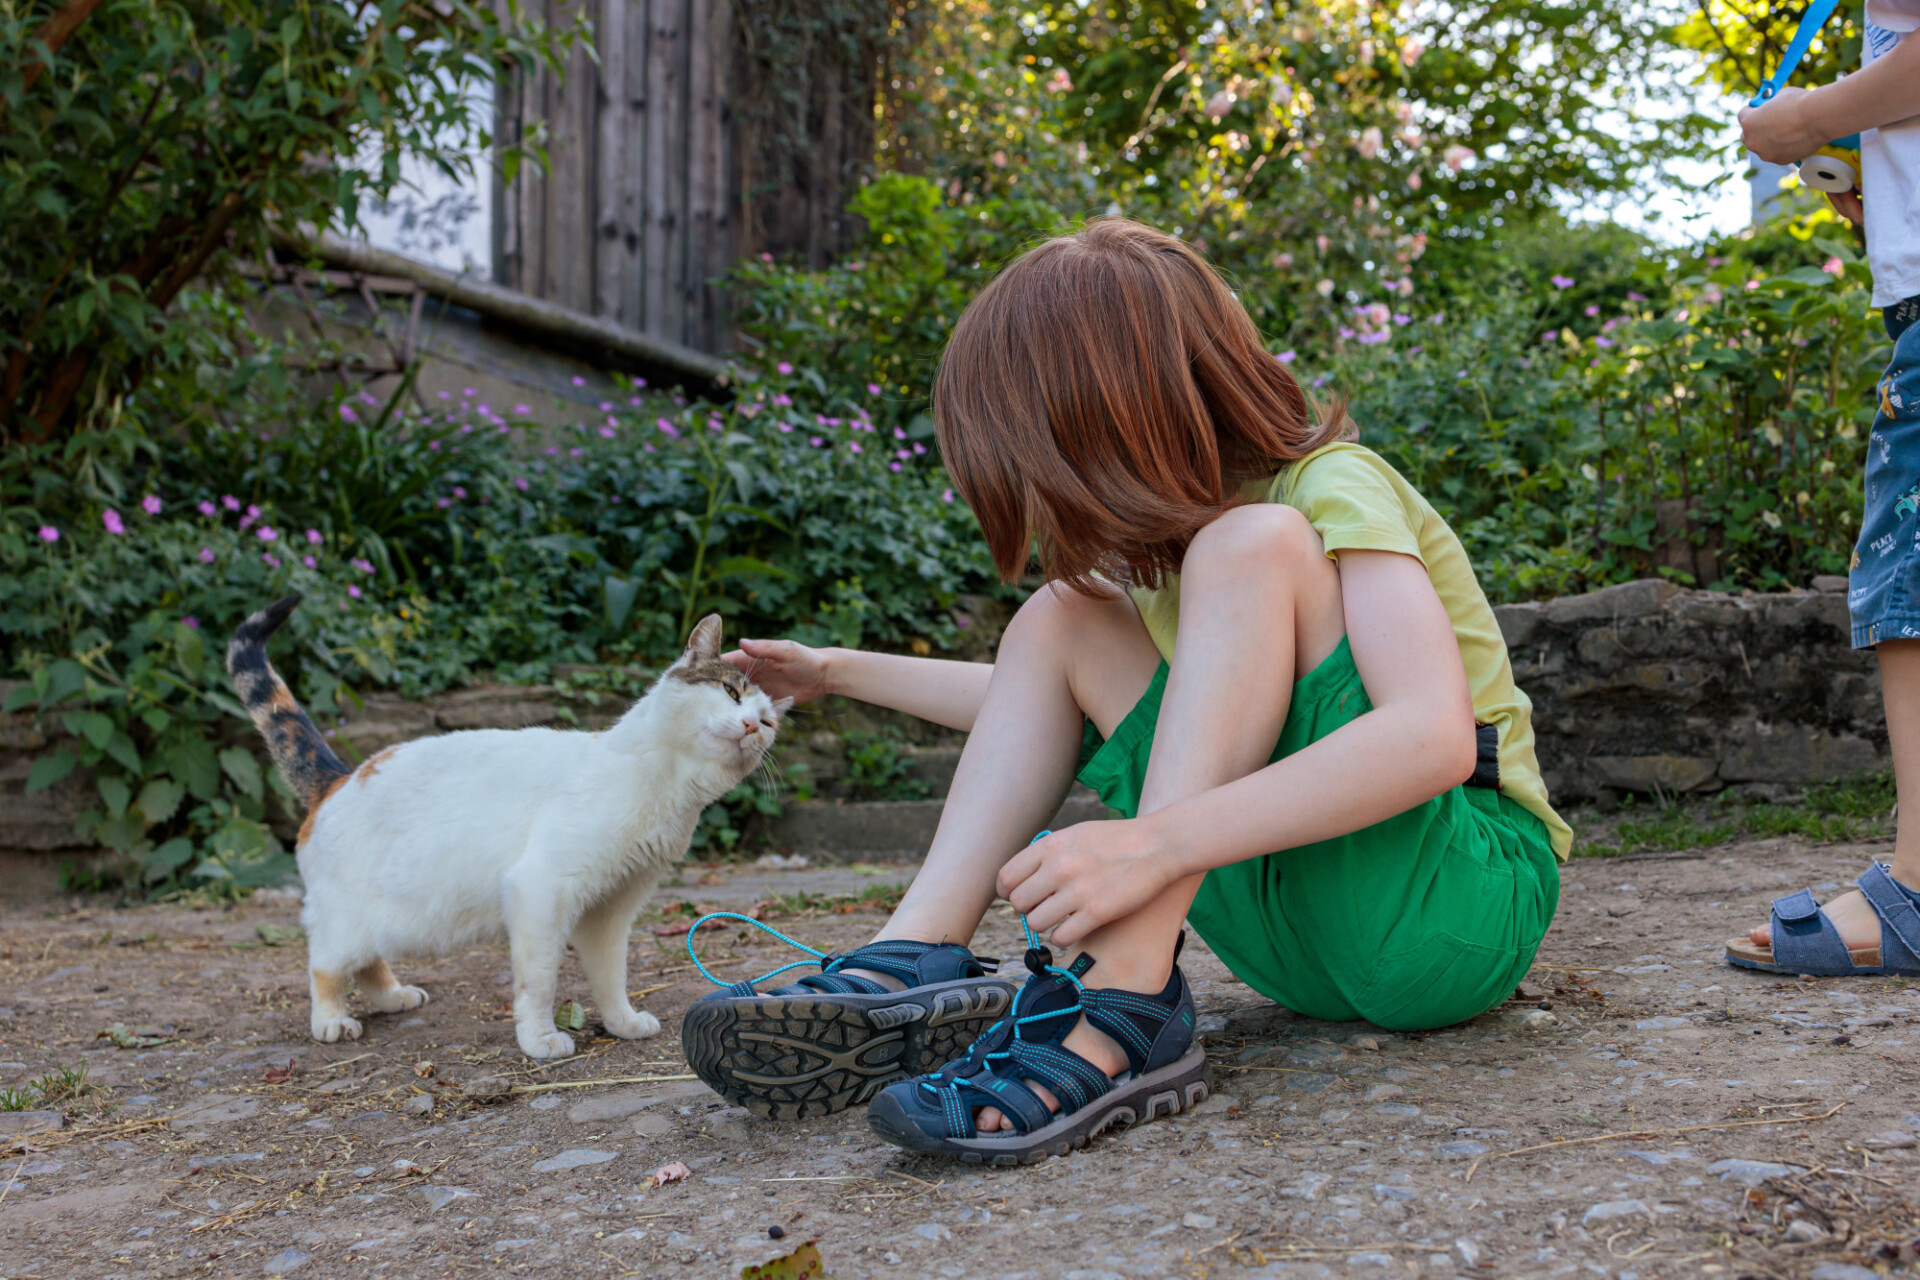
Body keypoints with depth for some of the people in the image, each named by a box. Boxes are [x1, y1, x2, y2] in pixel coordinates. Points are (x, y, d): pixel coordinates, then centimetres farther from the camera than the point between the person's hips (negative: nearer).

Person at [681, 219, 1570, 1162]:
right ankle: (916, 966, -19)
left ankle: (1120, 1017, -35)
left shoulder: (1332, 489, -15)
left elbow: (1435, 738, -33)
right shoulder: (1169, 537, 9)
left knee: (1251, 547, -26)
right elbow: (1049, 708, 26)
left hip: (1462, 909, -7)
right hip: (1304, 938, 7)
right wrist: (842, 673, 23)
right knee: (1064, 619, -2)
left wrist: (1152, 845, -40)